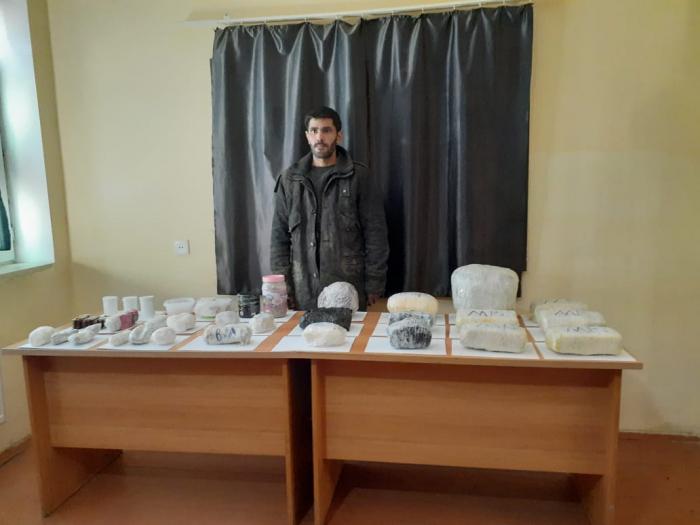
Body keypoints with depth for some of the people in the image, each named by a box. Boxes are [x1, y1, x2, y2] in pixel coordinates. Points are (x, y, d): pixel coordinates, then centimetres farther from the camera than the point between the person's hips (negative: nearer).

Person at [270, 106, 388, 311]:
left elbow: (375, 232, -1)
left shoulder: (359, 176, 0)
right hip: (303, 290, 2)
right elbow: (280, 235, 8)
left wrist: (374, 285, -5)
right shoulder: (290, 179, 7)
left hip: (348, 288, -2)